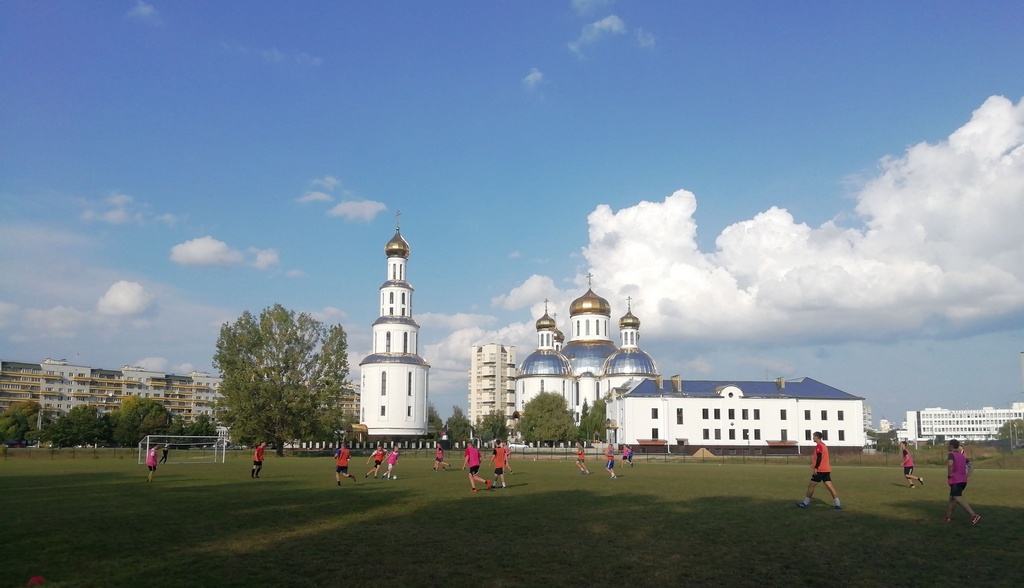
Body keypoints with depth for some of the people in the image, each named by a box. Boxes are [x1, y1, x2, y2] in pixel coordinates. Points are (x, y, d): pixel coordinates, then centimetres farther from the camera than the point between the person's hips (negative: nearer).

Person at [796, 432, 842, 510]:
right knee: (830, 486, 4)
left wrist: (815, 468, -21)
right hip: (827, 470, 9)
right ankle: (838, 504, -2)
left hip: (820, 470, -9)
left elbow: (819, 458, -21)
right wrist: (814, 464, 28)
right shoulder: (823, 445, 18)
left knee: (811, 486, -1)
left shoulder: (818, 446, -11)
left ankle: (805, 503, 3)